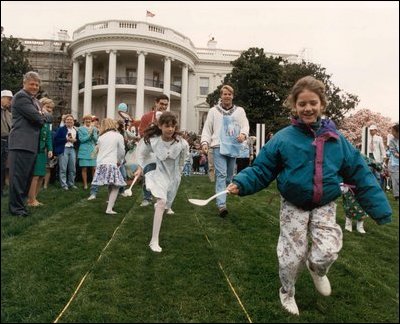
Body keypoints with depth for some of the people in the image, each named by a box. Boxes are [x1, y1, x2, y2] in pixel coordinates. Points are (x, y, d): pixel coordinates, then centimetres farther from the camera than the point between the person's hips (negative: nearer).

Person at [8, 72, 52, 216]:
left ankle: (20, 202, 25)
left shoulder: (36, 101, 21)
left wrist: (42, 116, -3)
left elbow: (47, 118, 17)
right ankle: (16, 208, 4)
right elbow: (37, 118, -17)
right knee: (18, 176, -3)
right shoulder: (20, 97, -8)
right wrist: (45, 116, 4)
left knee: (26, 176, 14)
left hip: (32, 144, 9)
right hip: (21, 143, -9)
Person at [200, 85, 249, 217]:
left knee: (229, 175, 10)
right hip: (219, 147, -3)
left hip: (233, 147, 3)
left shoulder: (240, 111, 13)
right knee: (221, 174, -14)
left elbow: (245, 124, 4)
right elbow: (207, 129, 6)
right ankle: (221, 204, -19)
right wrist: (205, 142, -9)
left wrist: (243, 134, -19)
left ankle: (222, 197, 28)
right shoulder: (214, 111, 8)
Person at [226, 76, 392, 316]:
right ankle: (287, 293, 37)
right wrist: (241, 184, -25)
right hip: (294, 206, -1)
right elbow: (262, 170, -8)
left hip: (325, 206, 2)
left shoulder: (335, 139, -4)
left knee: (327, 252, -14)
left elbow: (360, 174, 0)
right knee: (292, 256, 5)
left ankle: (317, 270, 26)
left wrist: (380, 209, -2)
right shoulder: (283, 138, -10)